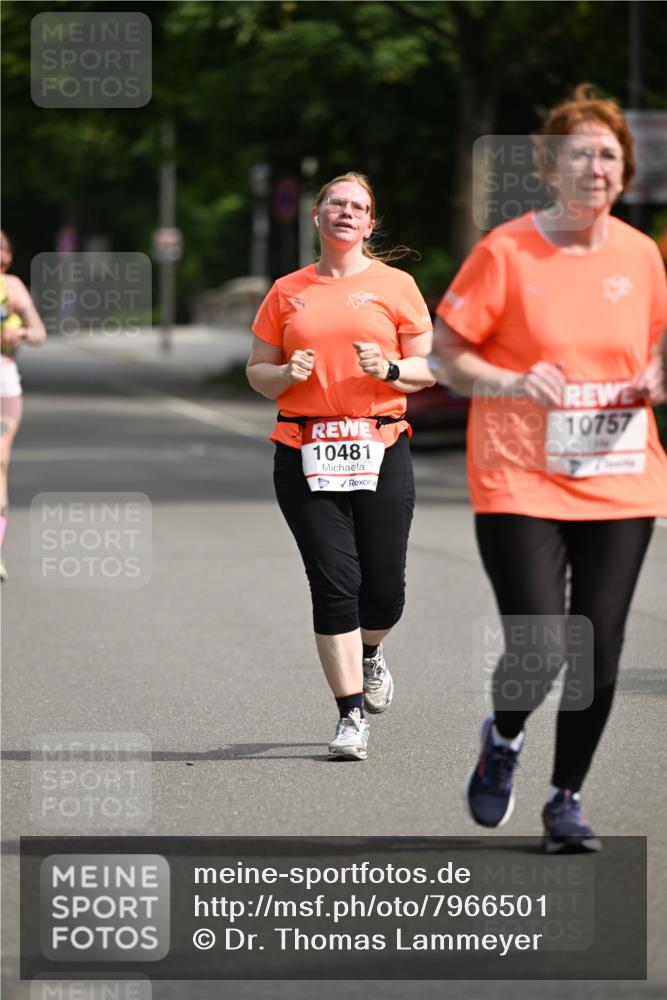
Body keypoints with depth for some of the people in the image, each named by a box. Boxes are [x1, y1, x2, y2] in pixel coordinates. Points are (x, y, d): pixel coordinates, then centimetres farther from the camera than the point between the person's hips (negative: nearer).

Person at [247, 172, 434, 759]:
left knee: (384, 591, -1)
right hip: (305, 455, 0)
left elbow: (429, 368, 9)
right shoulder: (288, 292, 11)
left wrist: (390, 370, -12)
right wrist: (285, 374, -7)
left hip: (381, 451, 0)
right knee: (334, 585, -8)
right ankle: (352, 717, -1)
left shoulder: (395, 286, 8)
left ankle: (370, 654, 35)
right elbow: (257, 372, 15)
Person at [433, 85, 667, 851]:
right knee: (539, 652, -11)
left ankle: (566, 797, 20)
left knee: (598, 655, 1)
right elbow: (445, 351, -2)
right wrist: (512, 383, -18)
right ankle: (504, 738, 23)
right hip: (520, 485, -4)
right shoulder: (505, 252, -7)